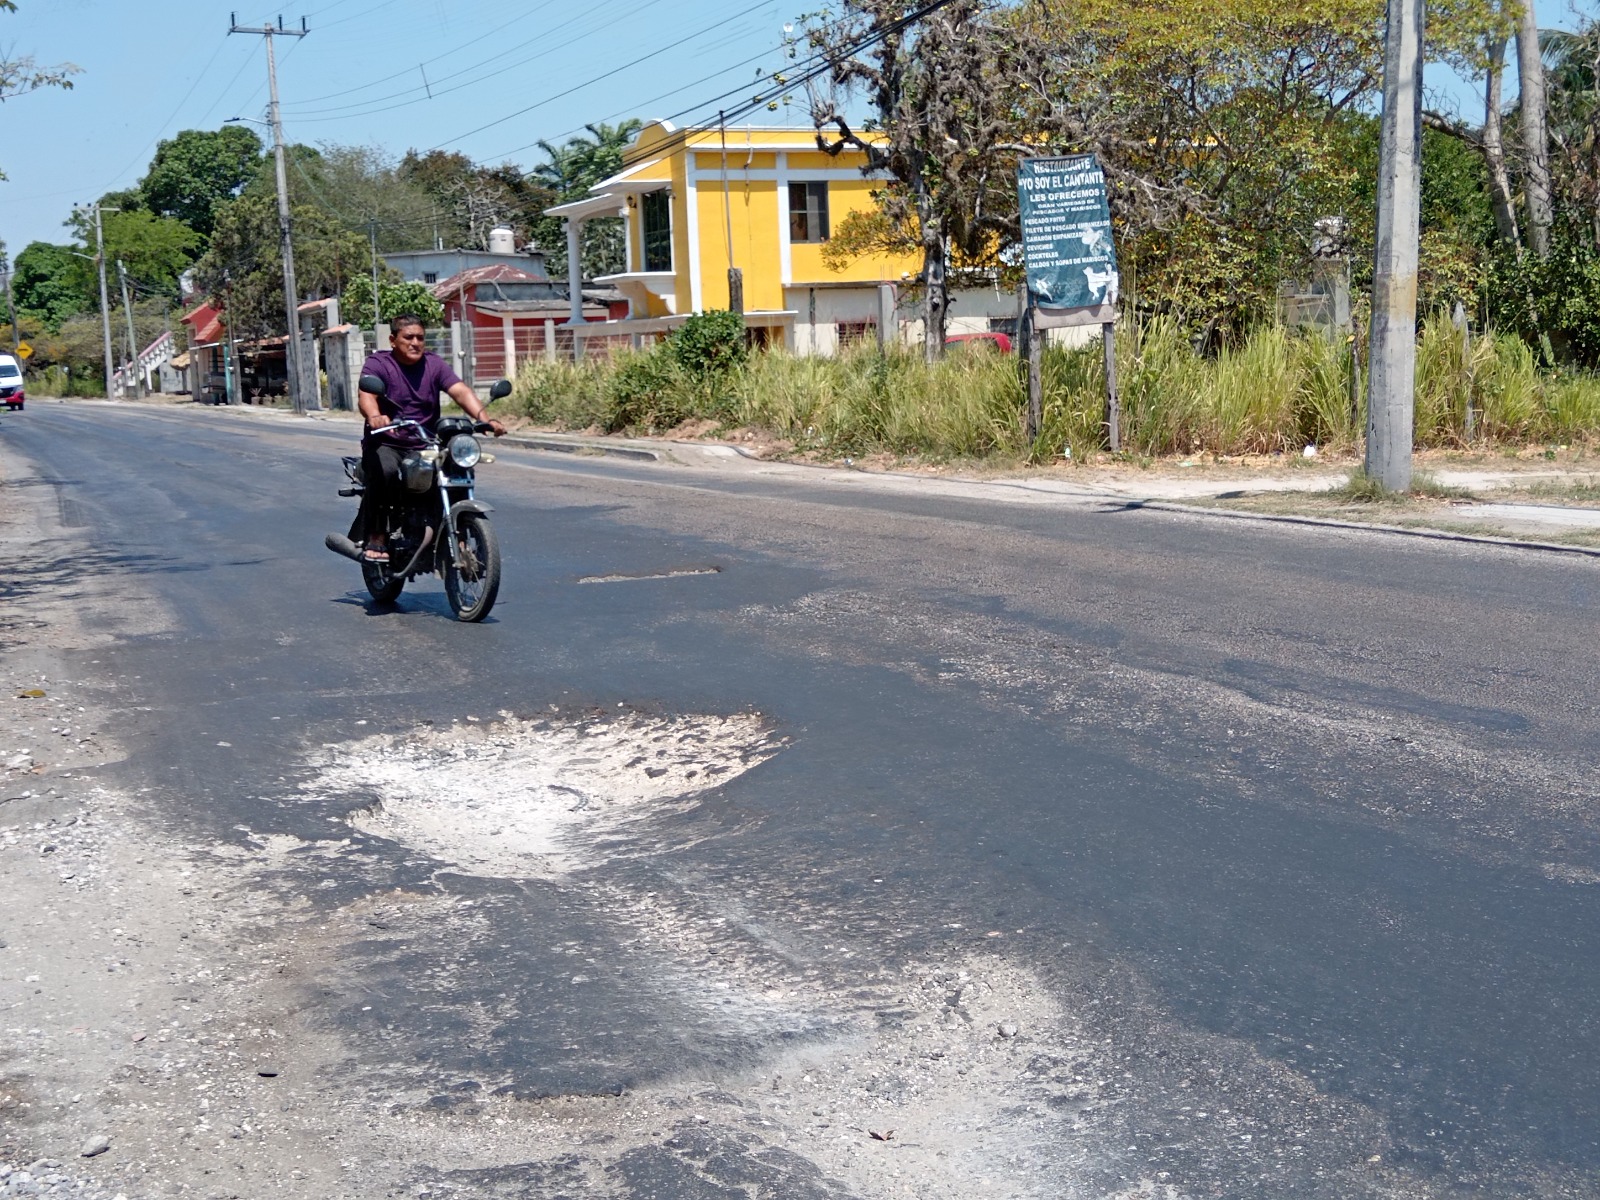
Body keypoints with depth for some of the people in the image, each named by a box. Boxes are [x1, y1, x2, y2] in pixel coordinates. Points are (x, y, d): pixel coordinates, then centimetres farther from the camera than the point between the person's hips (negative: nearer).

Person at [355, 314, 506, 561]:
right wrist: (374, 417, -47)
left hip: (425, 446, 3)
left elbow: (461, 391, -9)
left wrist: (483, 418, -29)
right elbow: (366, 396, -22)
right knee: (385, 470, -35)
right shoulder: (377, 364, -3)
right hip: (385, 443, -3)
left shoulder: (434, 365, 7)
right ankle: (376, 538, -25)